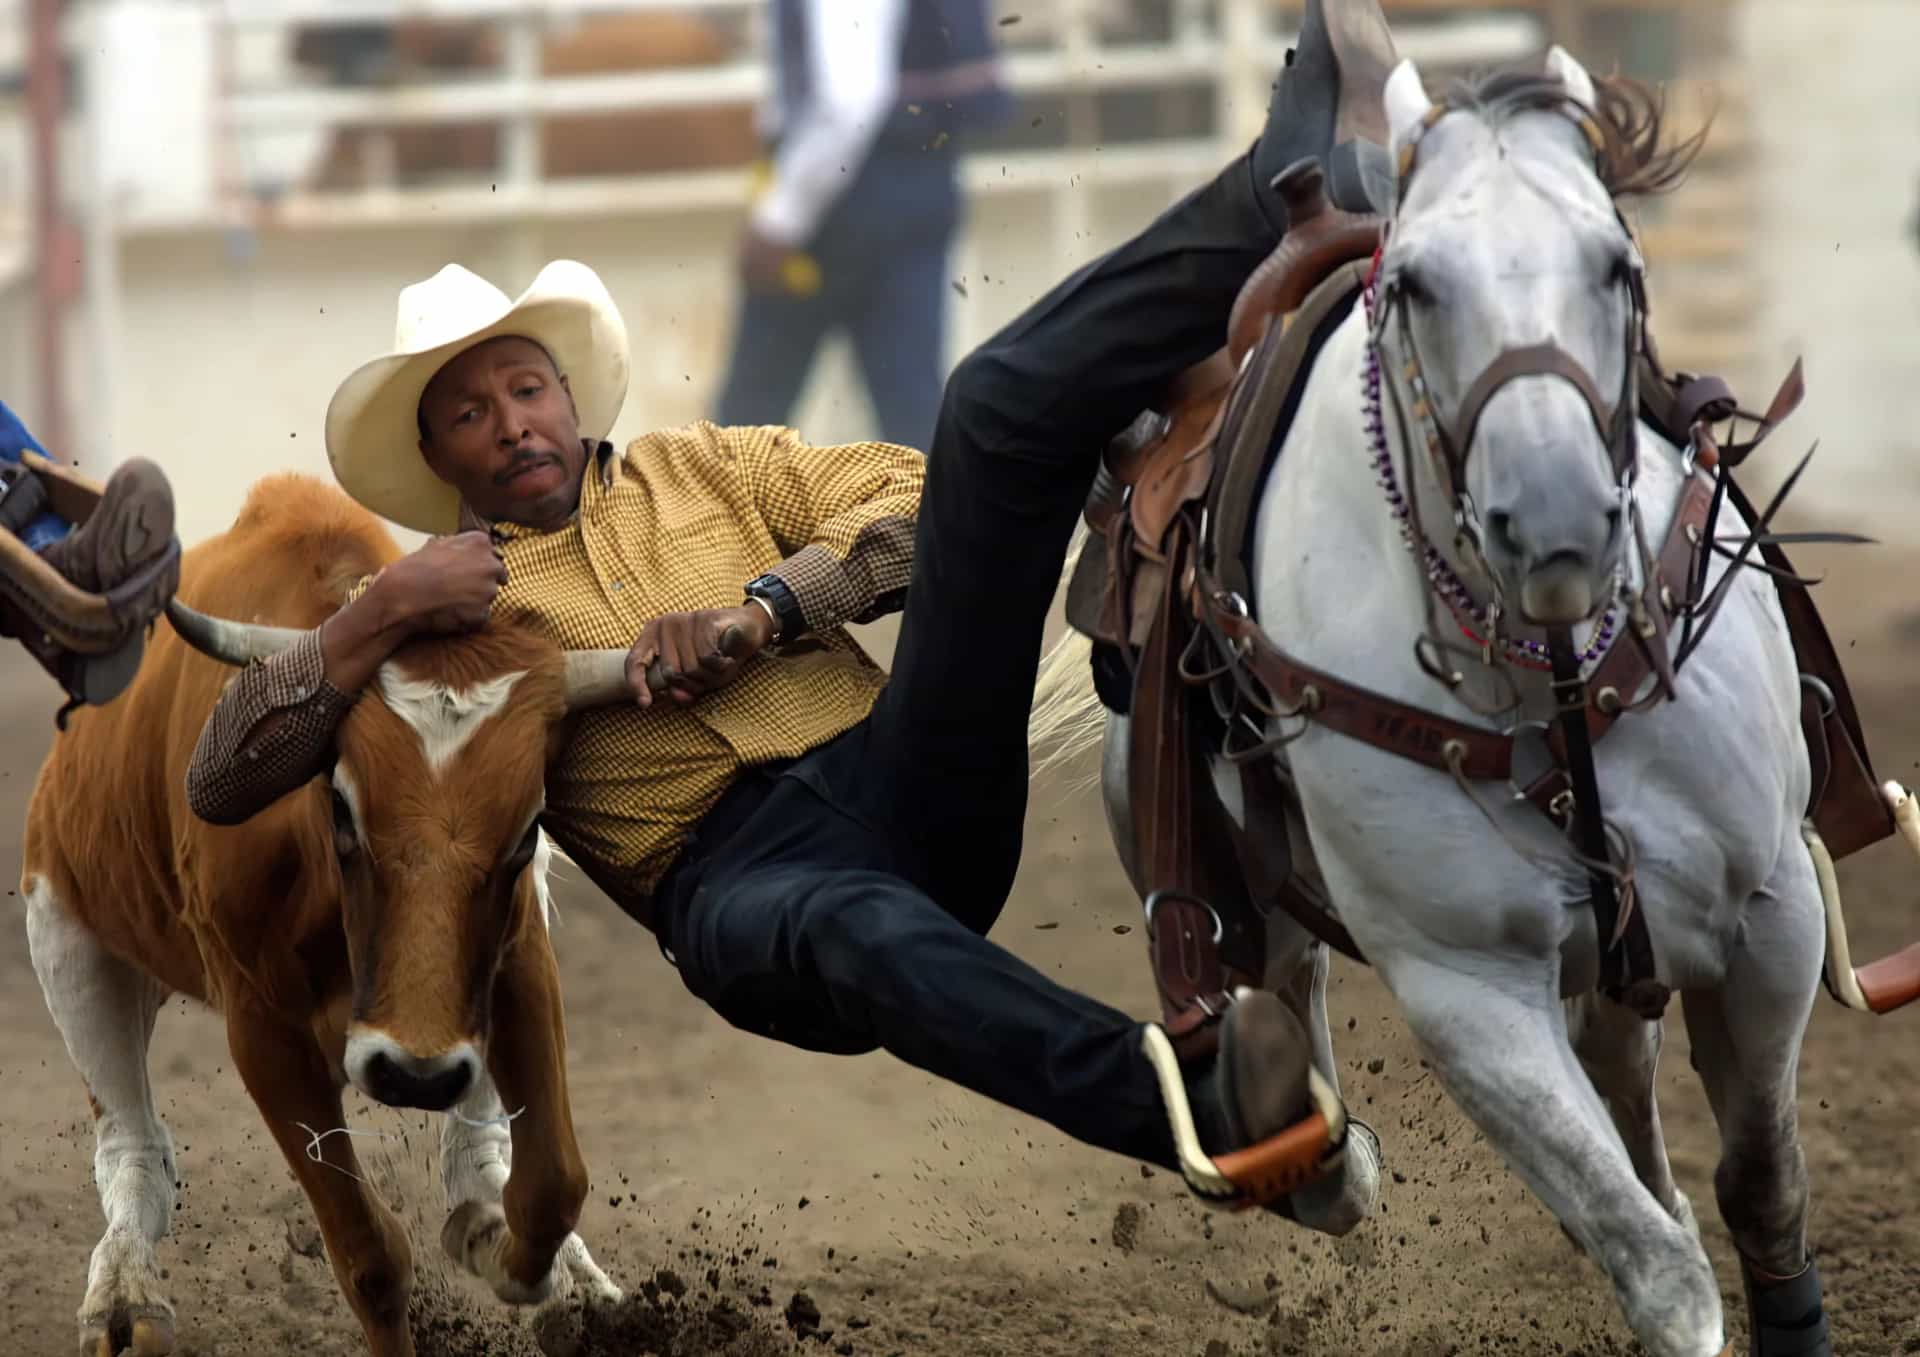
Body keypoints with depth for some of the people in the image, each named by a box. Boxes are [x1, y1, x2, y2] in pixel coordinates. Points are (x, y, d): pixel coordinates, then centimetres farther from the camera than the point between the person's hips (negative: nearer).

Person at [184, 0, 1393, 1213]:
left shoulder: (707, 469, 27)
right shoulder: (442, 598, 21)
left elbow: (913, 498, 14)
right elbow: (223, 782, 11)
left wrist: (763, 607, -3)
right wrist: (381, 616, -3)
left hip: (906, 780, 4)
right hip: (735, 878, -4)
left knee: (1003, 406, -10)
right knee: (853, 930, -46)